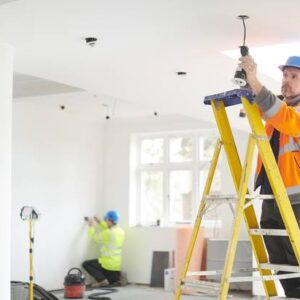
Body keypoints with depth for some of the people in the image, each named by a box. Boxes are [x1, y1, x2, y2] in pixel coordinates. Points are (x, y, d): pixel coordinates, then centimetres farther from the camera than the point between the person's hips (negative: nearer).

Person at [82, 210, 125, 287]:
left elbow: (94, 237, -8)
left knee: (86, 264, 3)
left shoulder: (108, 233, -21)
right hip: (117, 265, 8)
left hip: (107, 264, -8)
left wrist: (91, 226, 6)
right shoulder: (120, 231, 2)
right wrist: (100, 222, 19)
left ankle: (102, 280, -8)